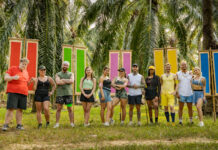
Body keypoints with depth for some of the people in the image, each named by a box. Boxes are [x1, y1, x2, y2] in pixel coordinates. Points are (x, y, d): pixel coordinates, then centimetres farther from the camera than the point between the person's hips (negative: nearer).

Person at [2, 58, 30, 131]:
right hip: (13, 92, -5)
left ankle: (19, 124, 7)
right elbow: (6, 78, -3)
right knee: (10, 108, -8)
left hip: (23, 93, 5)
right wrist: (13, 77, -22)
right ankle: (6, 124, -3)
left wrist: (30, 82, 4)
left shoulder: (26, 72, 18)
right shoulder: (12, 68, 3)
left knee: (20, 109, 3)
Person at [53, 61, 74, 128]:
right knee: (58, 109, 0)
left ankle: (72, 123, 5)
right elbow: (58, 82, -10)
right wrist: (68, 81, -8)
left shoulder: (71, 74, 11)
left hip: (68, 93, 0)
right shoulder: (58, 74, 10)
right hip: (60, 93, 0)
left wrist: (63, 80, -7)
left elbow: (72, 81, -9)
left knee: (70, 109, 0)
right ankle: (57, 123, 4)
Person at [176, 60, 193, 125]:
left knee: (190, 107, 9)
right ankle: (180, 121, 7)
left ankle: (191, 120, 19)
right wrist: (177, 93, -9)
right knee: (180, 108, 1)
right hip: (181, 94, -2)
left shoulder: (190, 74, 9)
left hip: (189, 93, 2)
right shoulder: (178, 74, 2)